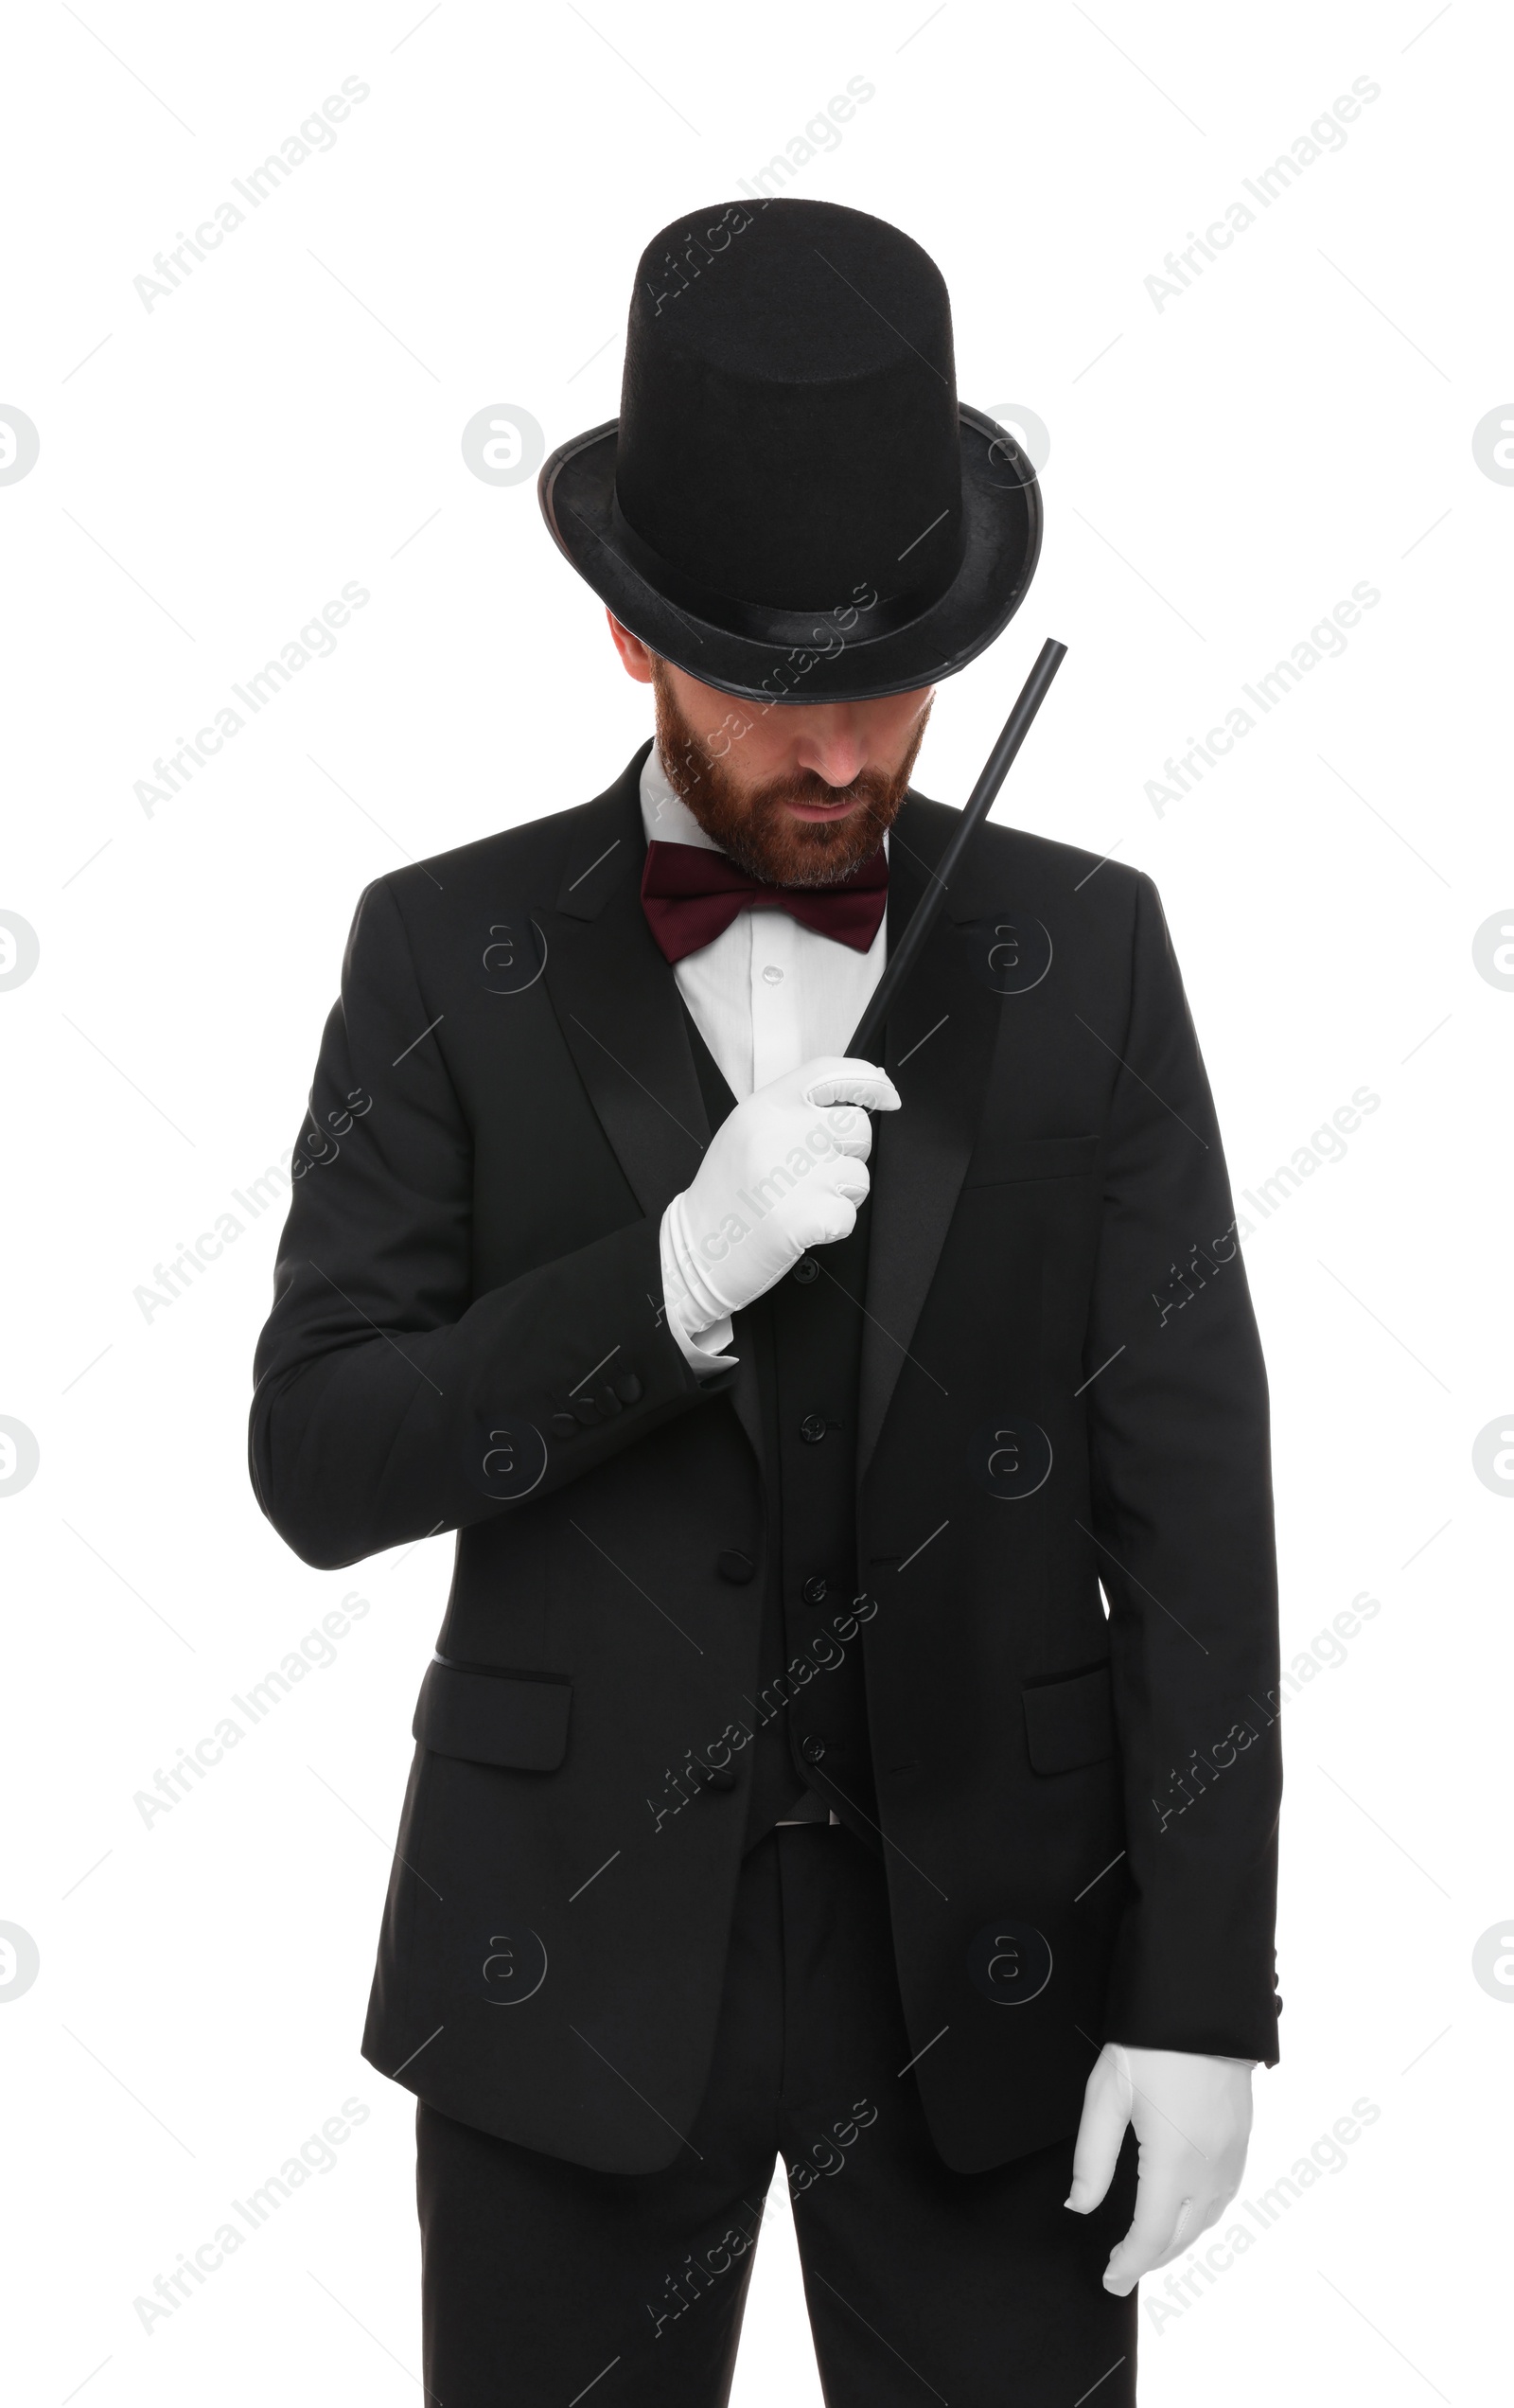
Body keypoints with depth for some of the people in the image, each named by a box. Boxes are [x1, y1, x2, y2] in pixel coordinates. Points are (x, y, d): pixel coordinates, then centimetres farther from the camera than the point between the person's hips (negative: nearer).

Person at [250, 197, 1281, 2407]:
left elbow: (1191, 1485, -3)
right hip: (576, 1951, 0)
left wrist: (1204, 1995, -7)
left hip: (989, 1956, 1)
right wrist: (677, 1270, -24)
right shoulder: (449, 956, -4)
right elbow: (321, 1467, -8)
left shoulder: (1085, 953, -2)